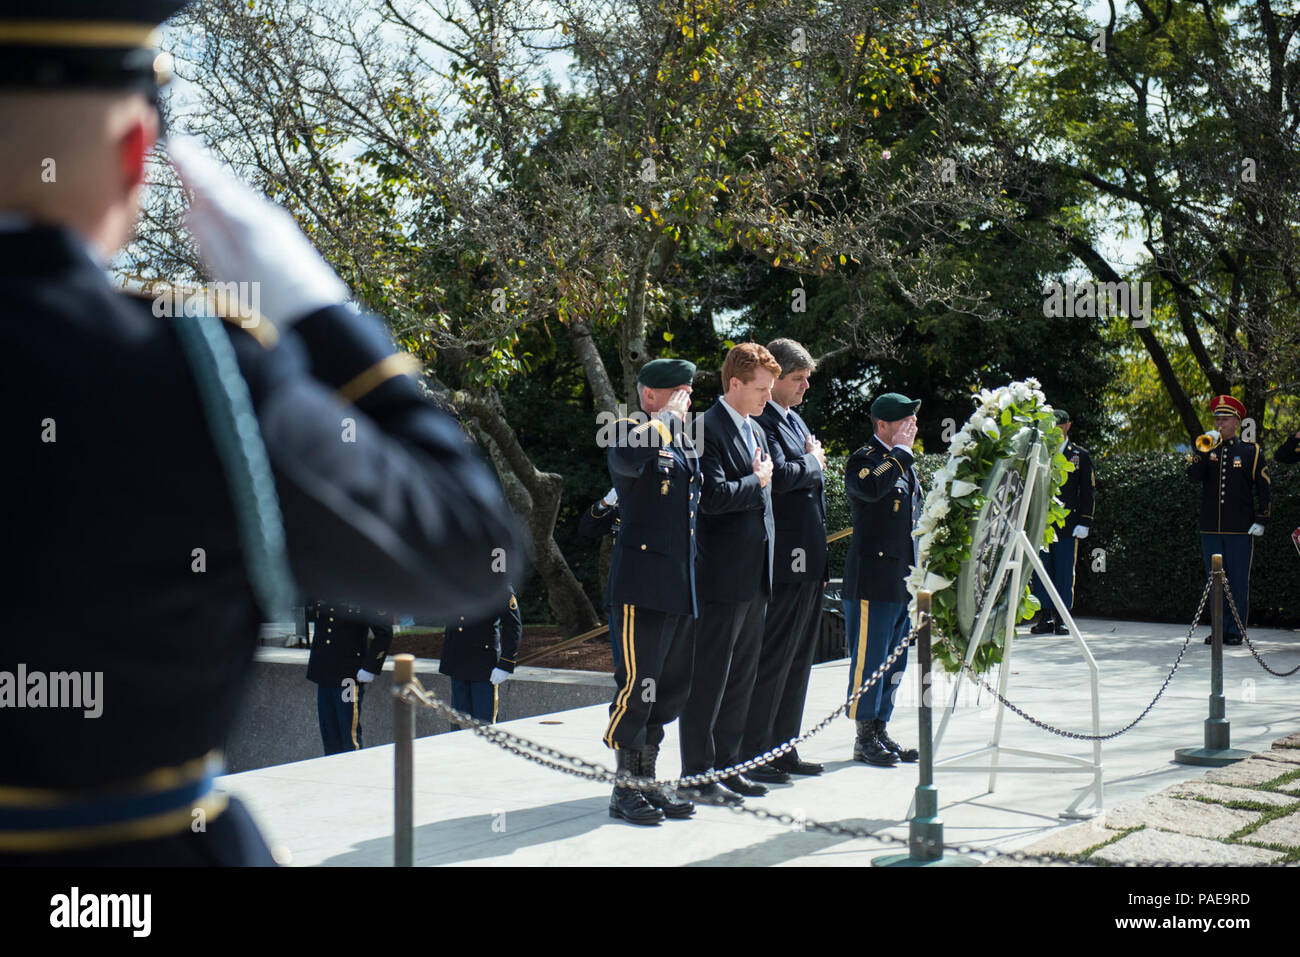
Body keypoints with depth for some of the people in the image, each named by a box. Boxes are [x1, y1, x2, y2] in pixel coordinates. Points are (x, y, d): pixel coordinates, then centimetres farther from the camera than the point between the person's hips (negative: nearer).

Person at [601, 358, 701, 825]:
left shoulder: (686, 442, 19)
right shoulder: (632, 433, -7)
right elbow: (628, 457, -32)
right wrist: (665, 417, -20)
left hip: (682, 585, 8)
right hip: (643, 581, -8)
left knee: (670, 689, 12)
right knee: (637, 686, -6)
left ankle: (648, 781, 21)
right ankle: (624, 790, 2)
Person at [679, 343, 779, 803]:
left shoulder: (756, 431, 16)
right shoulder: (709, 429, -13)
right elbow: (714, 497, -23)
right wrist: (757, 481, -11)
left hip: (755, 576, 9)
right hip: (722, 576, -9)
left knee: (742, 676, 14)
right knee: (709, 676, -2)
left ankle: (727, 765, 22)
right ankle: (697, 773, 5)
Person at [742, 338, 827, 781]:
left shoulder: (795, 421, 20)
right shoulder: (762, 421, -12)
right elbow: (779, 475, -27)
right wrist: (813, 462, -8)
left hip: (808, 561, 10)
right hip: (783, 561, -10)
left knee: (798, 658, 14)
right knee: (772, 657, -6)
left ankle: (782, 748, 22)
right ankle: (751, 754, 1)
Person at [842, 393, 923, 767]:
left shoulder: (905, 464, 19)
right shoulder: (863, 459, -8)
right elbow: (871, 488, -32)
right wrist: (901, 452, -19)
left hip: (903, 582, 9)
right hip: (873, 580, -9)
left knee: (894, 662, 12)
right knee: (869, 660, -5)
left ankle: (880, 731, 20)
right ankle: (865, 738, 2)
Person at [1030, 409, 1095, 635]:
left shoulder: (1080, 455, 8)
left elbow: (1088, 491, 7)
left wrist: (1084, 522, -2)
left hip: (1067, 525, -1)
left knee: (1065, 572, 0)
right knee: (1040, 571, 1)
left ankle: (1061, 619, 6)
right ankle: (1045, 618, 6)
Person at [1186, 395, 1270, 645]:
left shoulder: (1251, 451, 5)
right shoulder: (1205, 447, 11)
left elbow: (1264, 488, 5)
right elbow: (1193, 475, -6)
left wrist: (1260, 520, -3)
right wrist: (1203, 449, -17)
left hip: (1240, 529, -2)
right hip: (1210, 528, 2)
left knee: (1239, 582, -1)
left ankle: (1235, 631, 5)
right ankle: (1219, 629, 12)